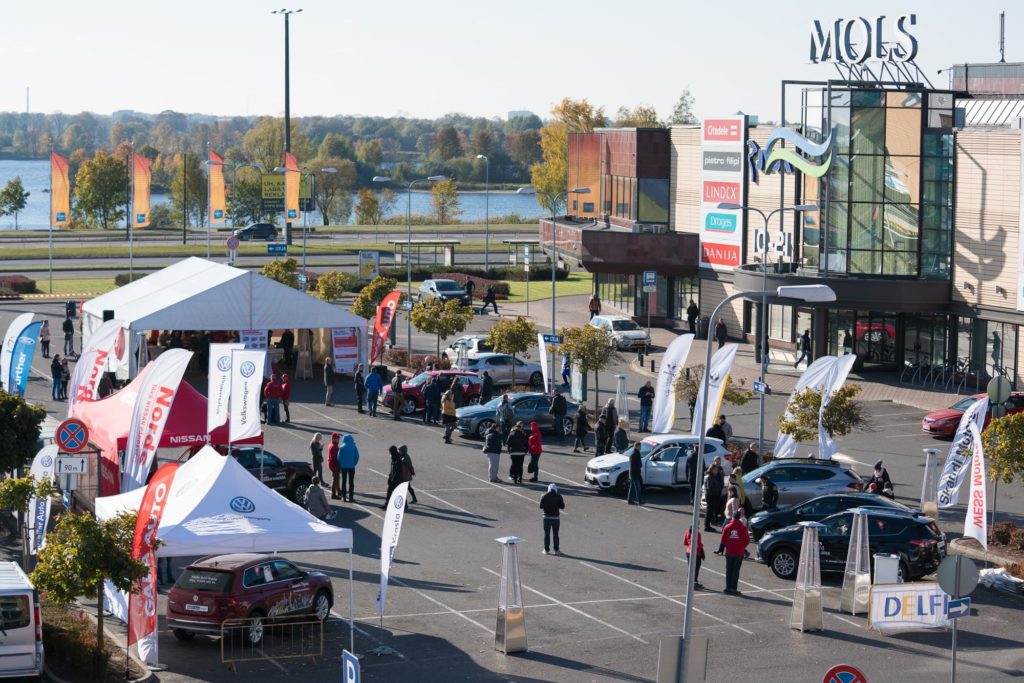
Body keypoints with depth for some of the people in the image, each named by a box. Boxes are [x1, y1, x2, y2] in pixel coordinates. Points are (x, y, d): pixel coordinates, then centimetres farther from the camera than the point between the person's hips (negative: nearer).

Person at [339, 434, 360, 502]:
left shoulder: (342, 448, -7)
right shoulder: (353, 447, -5)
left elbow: (339, 457, -5)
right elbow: (357, 456, -4)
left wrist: (340, 465, 9)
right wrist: (354, 463, 8)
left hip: (344, 466, 0)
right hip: (351, 466, 0)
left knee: (344, 481, 11)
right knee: (351, 482, 6)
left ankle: (343, 497, 11)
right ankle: (351, 497, 4)